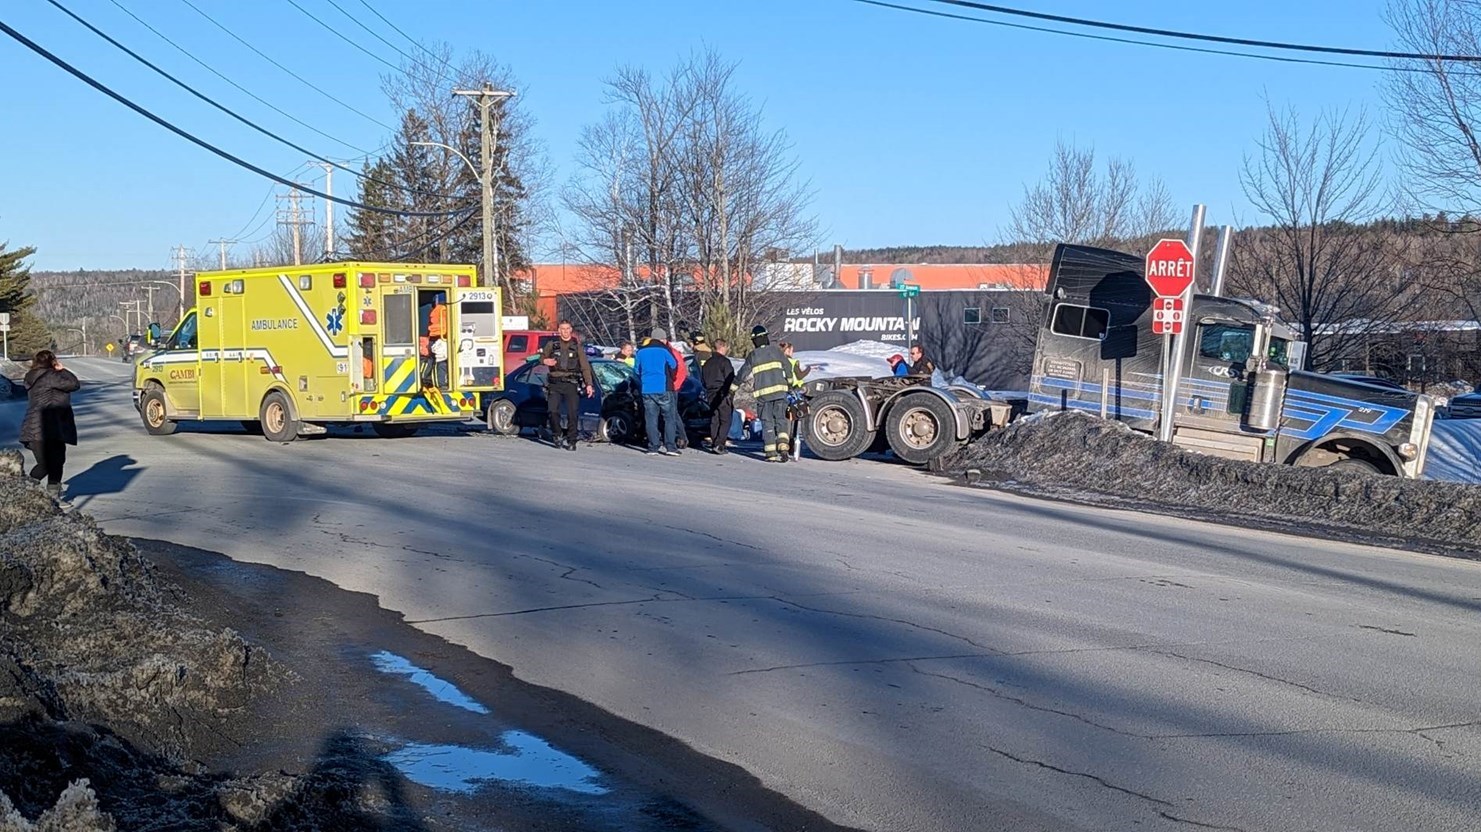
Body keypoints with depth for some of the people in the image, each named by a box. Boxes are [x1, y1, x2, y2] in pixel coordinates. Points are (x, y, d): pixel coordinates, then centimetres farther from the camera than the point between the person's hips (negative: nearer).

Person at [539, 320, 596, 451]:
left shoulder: (576, 346, 8)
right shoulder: (552, 344, 8)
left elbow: (585, 366, 5)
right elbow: (542, 357, 17)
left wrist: (589, 384, -5)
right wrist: (545, 361, -9)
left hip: (571, 384, 0)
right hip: (555, 383, 0)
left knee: (572, 413, -5)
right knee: (553, 411, -9)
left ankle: (571, 441, 3)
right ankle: (556, 435, 13)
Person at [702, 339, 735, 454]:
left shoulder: (707, 362, 13)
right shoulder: (724, 361, -11)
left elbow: (703, 380, 19)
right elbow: (730, 379, -14)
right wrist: (731, 394, -8)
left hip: (711, 395, 7)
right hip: (723, 394, -7)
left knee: (714, 420, 11)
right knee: (725, 420, -5)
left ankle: (713, 445, 10)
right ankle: (719, 445, -14)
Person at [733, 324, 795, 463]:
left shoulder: (752, 357, 2)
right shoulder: (776, 351, 5)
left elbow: (742, 375, 3)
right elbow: (788, 367, 9)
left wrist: (732, 388, 15)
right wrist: (789, 382, 26)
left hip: (763, 393, -1)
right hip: (779, 390, 1)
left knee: (767, 423, 4)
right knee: (780, 420, 8)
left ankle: (771, 453, -1)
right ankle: (783, 446, -11)